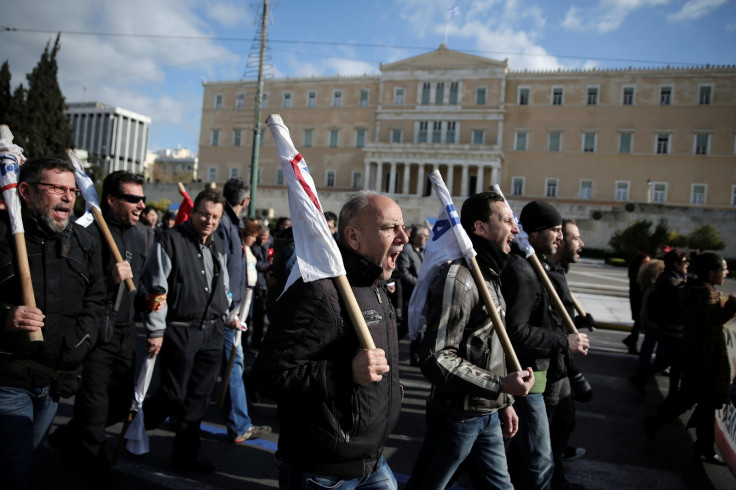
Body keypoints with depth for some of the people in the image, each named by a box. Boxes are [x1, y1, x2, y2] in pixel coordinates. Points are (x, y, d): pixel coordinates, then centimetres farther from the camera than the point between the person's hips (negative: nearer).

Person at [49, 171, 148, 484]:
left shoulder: (137, 238, 11)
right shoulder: (90, 234, -16)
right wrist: (111, 279, -31)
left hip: (126, 333, 8)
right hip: (96, 335, -8)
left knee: (121, 405, 18)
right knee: (94, 410, 3)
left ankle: (66, 439, 43)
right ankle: (96, 474, 24)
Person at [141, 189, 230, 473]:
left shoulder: (218, 246, 13)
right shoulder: (171, 241, -9)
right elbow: (154, 288, -12)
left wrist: (228, 315, 18)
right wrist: (155, 330, -13)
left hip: (212, 332, 6)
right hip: (180, 330, -6)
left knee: (198, 397, 11)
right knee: (173, 395, 0)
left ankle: (186, 453, 25)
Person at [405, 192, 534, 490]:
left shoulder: (490, 276, 11)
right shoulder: (458, 278, -21)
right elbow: (436, 359, -25)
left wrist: (504, 402, 19)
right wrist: (500, 385, -25)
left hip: (489, 414, 9)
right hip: (457, 417, -9)